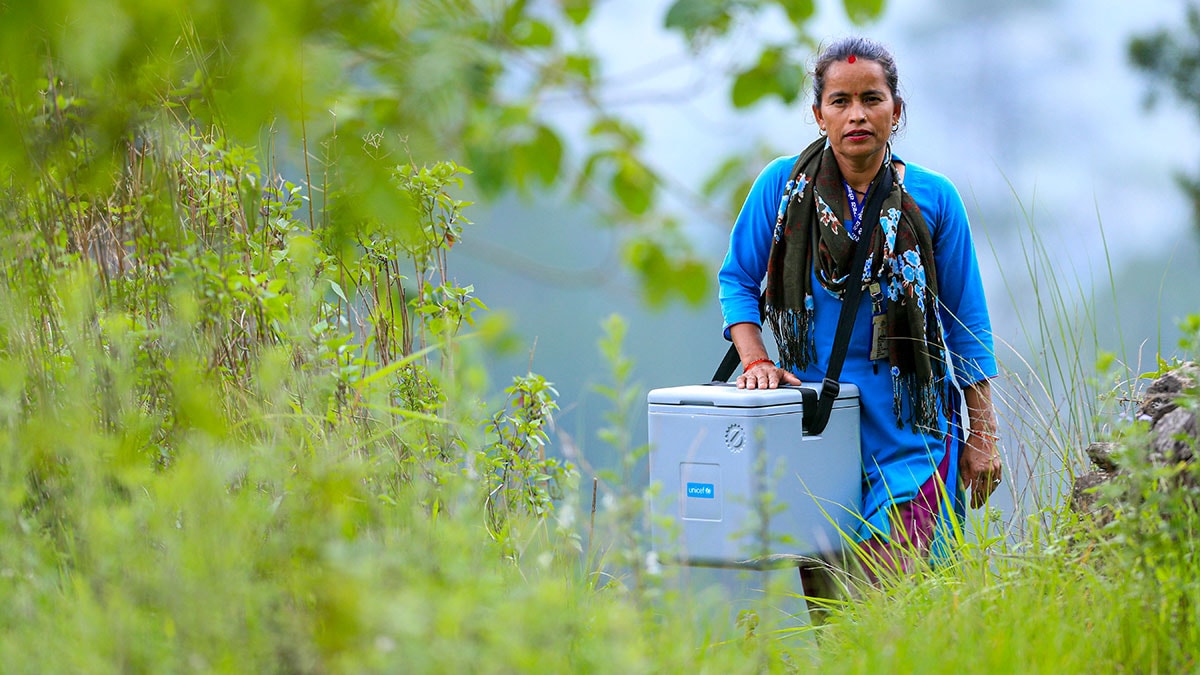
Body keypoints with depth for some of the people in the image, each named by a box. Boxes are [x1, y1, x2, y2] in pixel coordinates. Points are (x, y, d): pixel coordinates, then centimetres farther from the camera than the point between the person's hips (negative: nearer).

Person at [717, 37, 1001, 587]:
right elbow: (737, 280, 10)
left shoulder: (933, 199, -1)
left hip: (908, 422, -1)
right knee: (813, 588, 0)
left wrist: (982, 436, 4)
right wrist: (755, 361, -7)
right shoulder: (783, 185, -1)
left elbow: (966, 325, 5)